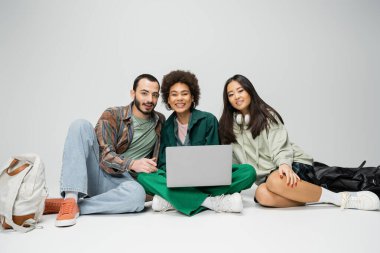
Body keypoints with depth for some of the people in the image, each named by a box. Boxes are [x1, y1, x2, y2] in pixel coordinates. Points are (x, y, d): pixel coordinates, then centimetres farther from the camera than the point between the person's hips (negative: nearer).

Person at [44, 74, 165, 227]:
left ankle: (76, 206, -19)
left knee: (137, 194, -37)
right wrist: (132, 163, -30)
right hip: (97, 173, 0)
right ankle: (70, 200, -30)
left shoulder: (160, 122, 8)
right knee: (81, 125, -21)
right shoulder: (112, 115, -2)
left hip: (122, 182, 0)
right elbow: (105, 154, -12)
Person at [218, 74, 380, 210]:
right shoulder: (228, 126, 11)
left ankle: (341, 199, -22)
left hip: (294, 165, -2)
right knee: (262, 195, -35)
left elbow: (280, 149, -10)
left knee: (276, 181, -39)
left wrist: (284, 165, -29)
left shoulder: (266, 115, 1)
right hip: (267, 175, 2)